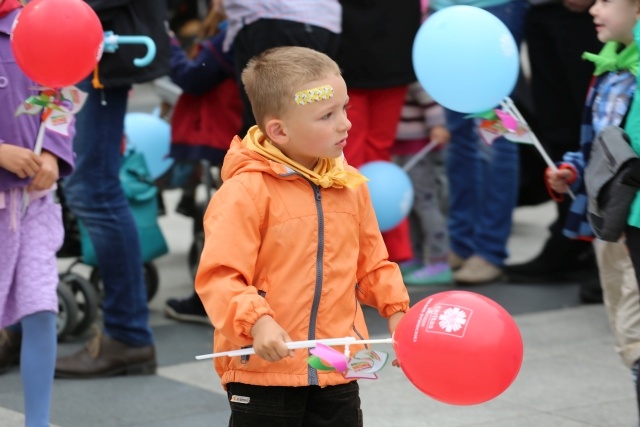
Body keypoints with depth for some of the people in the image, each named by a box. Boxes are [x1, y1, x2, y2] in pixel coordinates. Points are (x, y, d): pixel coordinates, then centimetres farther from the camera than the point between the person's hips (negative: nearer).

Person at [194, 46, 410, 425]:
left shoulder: (351, 185, 6)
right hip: (264, 368, -5)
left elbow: (371, 262, 18)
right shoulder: (246, 191, -15)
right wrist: (256, 322, -33)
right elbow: (218, 276, -19)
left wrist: (396, 308, 5)